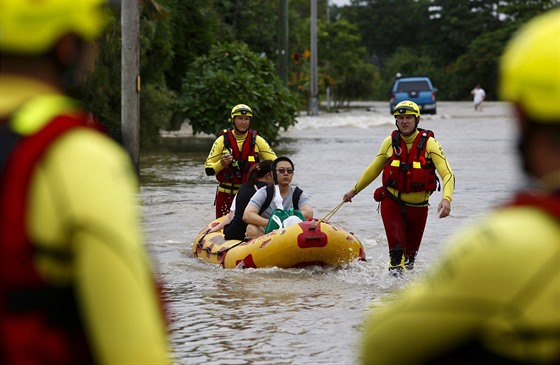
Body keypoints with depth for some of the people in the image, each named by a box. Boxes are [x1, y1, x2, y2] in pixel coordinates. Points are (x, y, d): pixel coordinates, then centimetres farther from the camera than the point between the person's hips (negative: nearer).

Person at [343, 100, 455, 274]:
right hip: (392, 203, 0)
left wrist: (446, 199, -37)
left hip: (418, 207, 0)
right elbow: (374, 169, 15)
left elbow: (448, 174, -19)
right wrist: (354, 191, 23)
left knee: (411, 253, 13)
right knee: (396, 248, -22)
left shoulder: (429, 143, -11)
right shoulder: (390, 142, -2)